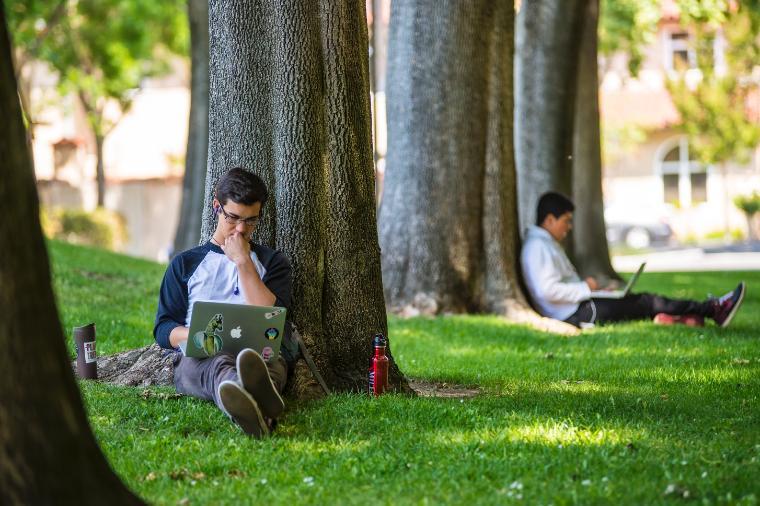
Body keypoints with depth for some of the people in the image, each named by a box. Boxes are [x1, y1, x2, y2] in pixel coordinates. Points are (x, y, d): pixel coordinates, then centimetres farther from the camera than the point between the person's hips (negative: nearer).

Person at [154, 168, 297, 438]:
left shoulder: (273, 262, 24)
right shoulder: (185, 264, 24)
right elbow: (163, 329, 15)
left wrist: (243, 261, 5)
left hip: (260, 352, 1)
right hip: (196, 360, 0)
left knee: (271, 361, -40)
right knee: (216, 365, -41)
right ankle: (261, 406, -78)